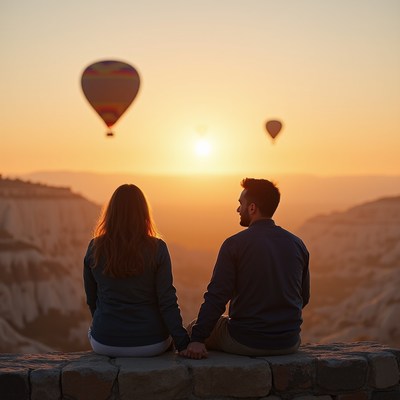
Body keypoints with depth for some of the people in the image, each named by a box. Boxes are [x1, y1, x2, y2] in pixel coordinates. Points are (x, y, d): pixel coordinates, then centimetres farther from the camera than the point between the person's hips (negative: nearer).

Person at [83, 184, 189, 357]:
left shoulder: (95, 248, -6)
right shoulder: (157, 249, -12)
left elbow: (91, 299, 5)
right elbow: (167, 302, -14)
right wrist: (183, 344, -6)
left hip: (105, 343, 1)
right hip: (151, 344, -1)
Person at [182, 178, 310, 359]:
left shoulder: (234, 244, -13)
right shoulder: (297, 244, 2)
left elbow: (216, 296, -17)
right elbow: (303, 297, 10)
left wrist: (197, 339, -15)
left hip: (246, 343, -5)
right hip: (289, 343, 6)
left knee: (193, 328, 20)